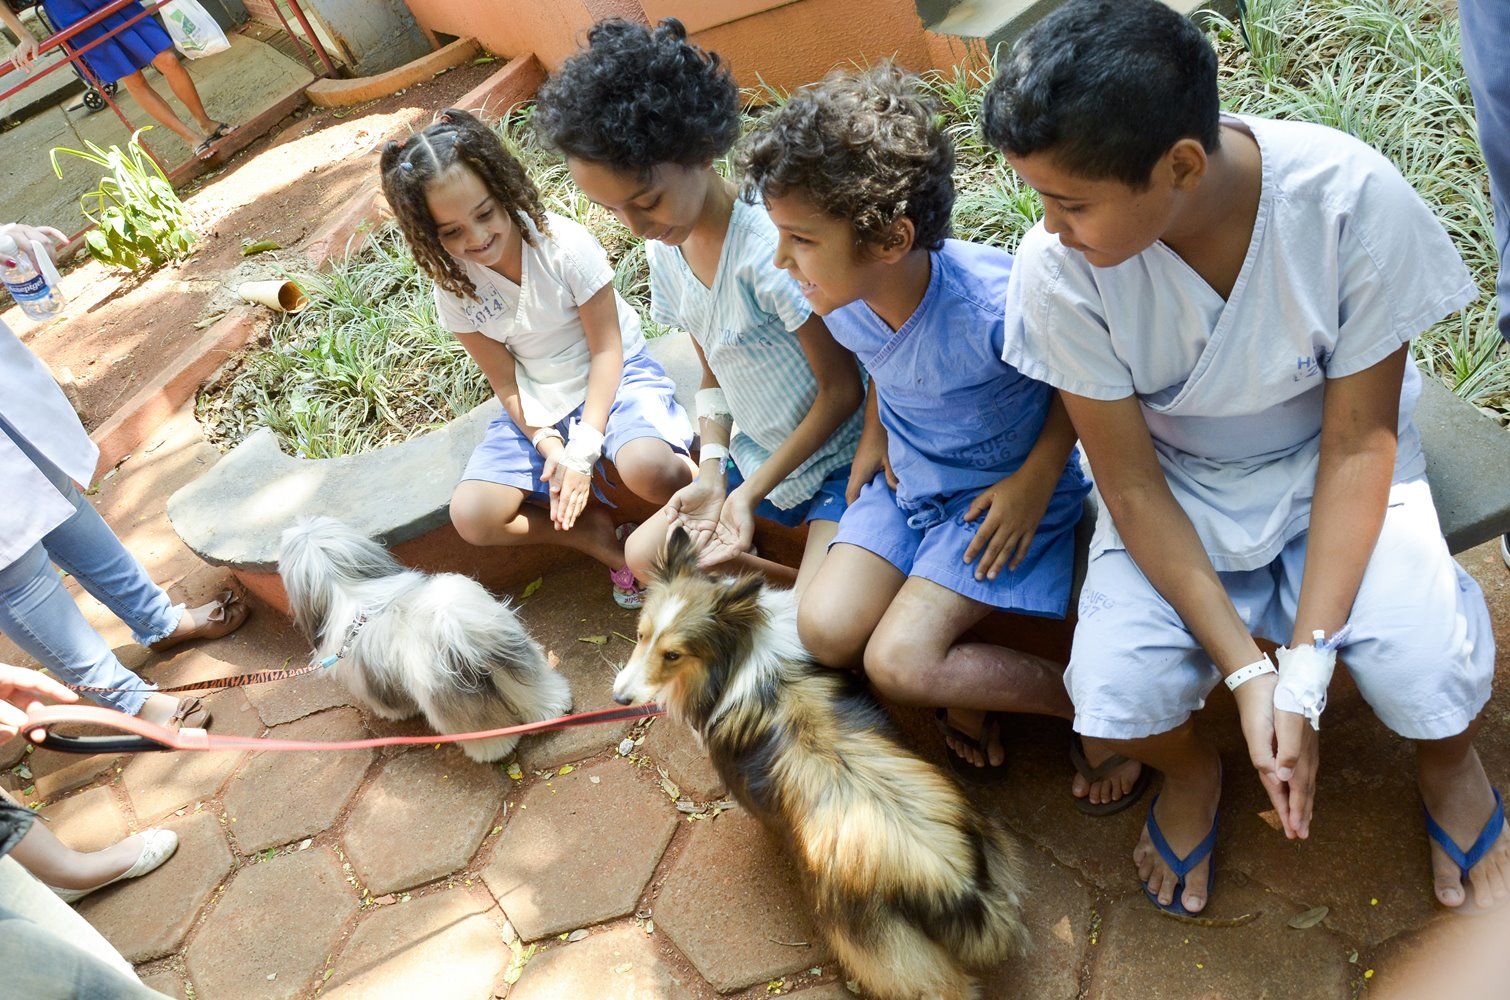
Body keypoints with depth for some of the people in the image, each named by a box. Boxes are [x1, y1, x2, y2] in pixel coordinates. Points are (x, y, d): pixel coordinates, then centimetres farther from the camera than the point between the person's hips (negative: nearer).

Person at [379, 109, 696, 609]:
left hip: (615, 375, -4)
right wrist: (550, 445, -23)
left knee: (647, 467, -38)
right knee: (472, 517, -15)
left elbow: (606, 349, -15)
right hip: (540, 408, 4)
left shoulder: (564, 244, -20)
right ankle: (598, 536, -1)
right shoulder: (454, 288, -9)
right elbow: (507, 385, -5)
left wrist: (584, 446, -24)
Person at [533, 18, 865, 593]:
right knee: (644, 554, 9)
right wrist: (711, 473, -10)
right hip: (757, 456, 8)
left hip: (839, 456, -8)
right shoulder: (664, 251, -2)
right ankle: (804, 584, 10)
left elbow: (842, 387, -20)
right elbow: (714, 377, 7)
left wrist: (753, 491, -18)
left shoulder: (768, 242, -27)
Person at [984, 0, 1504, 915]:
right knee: (1114, 702, -22)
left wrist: (1304, 670, -24)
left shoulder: (1357, 199, -26)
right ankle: (1192, 769, 18)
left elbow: (1357, 441, -17)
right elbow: (1131, 484, -16)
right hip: (1179, 486, 1)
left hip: (1329, 467, 0)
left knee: (1434, 682, -24)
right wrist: (1246, 670, -21)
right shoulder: (1058, 267, -25)